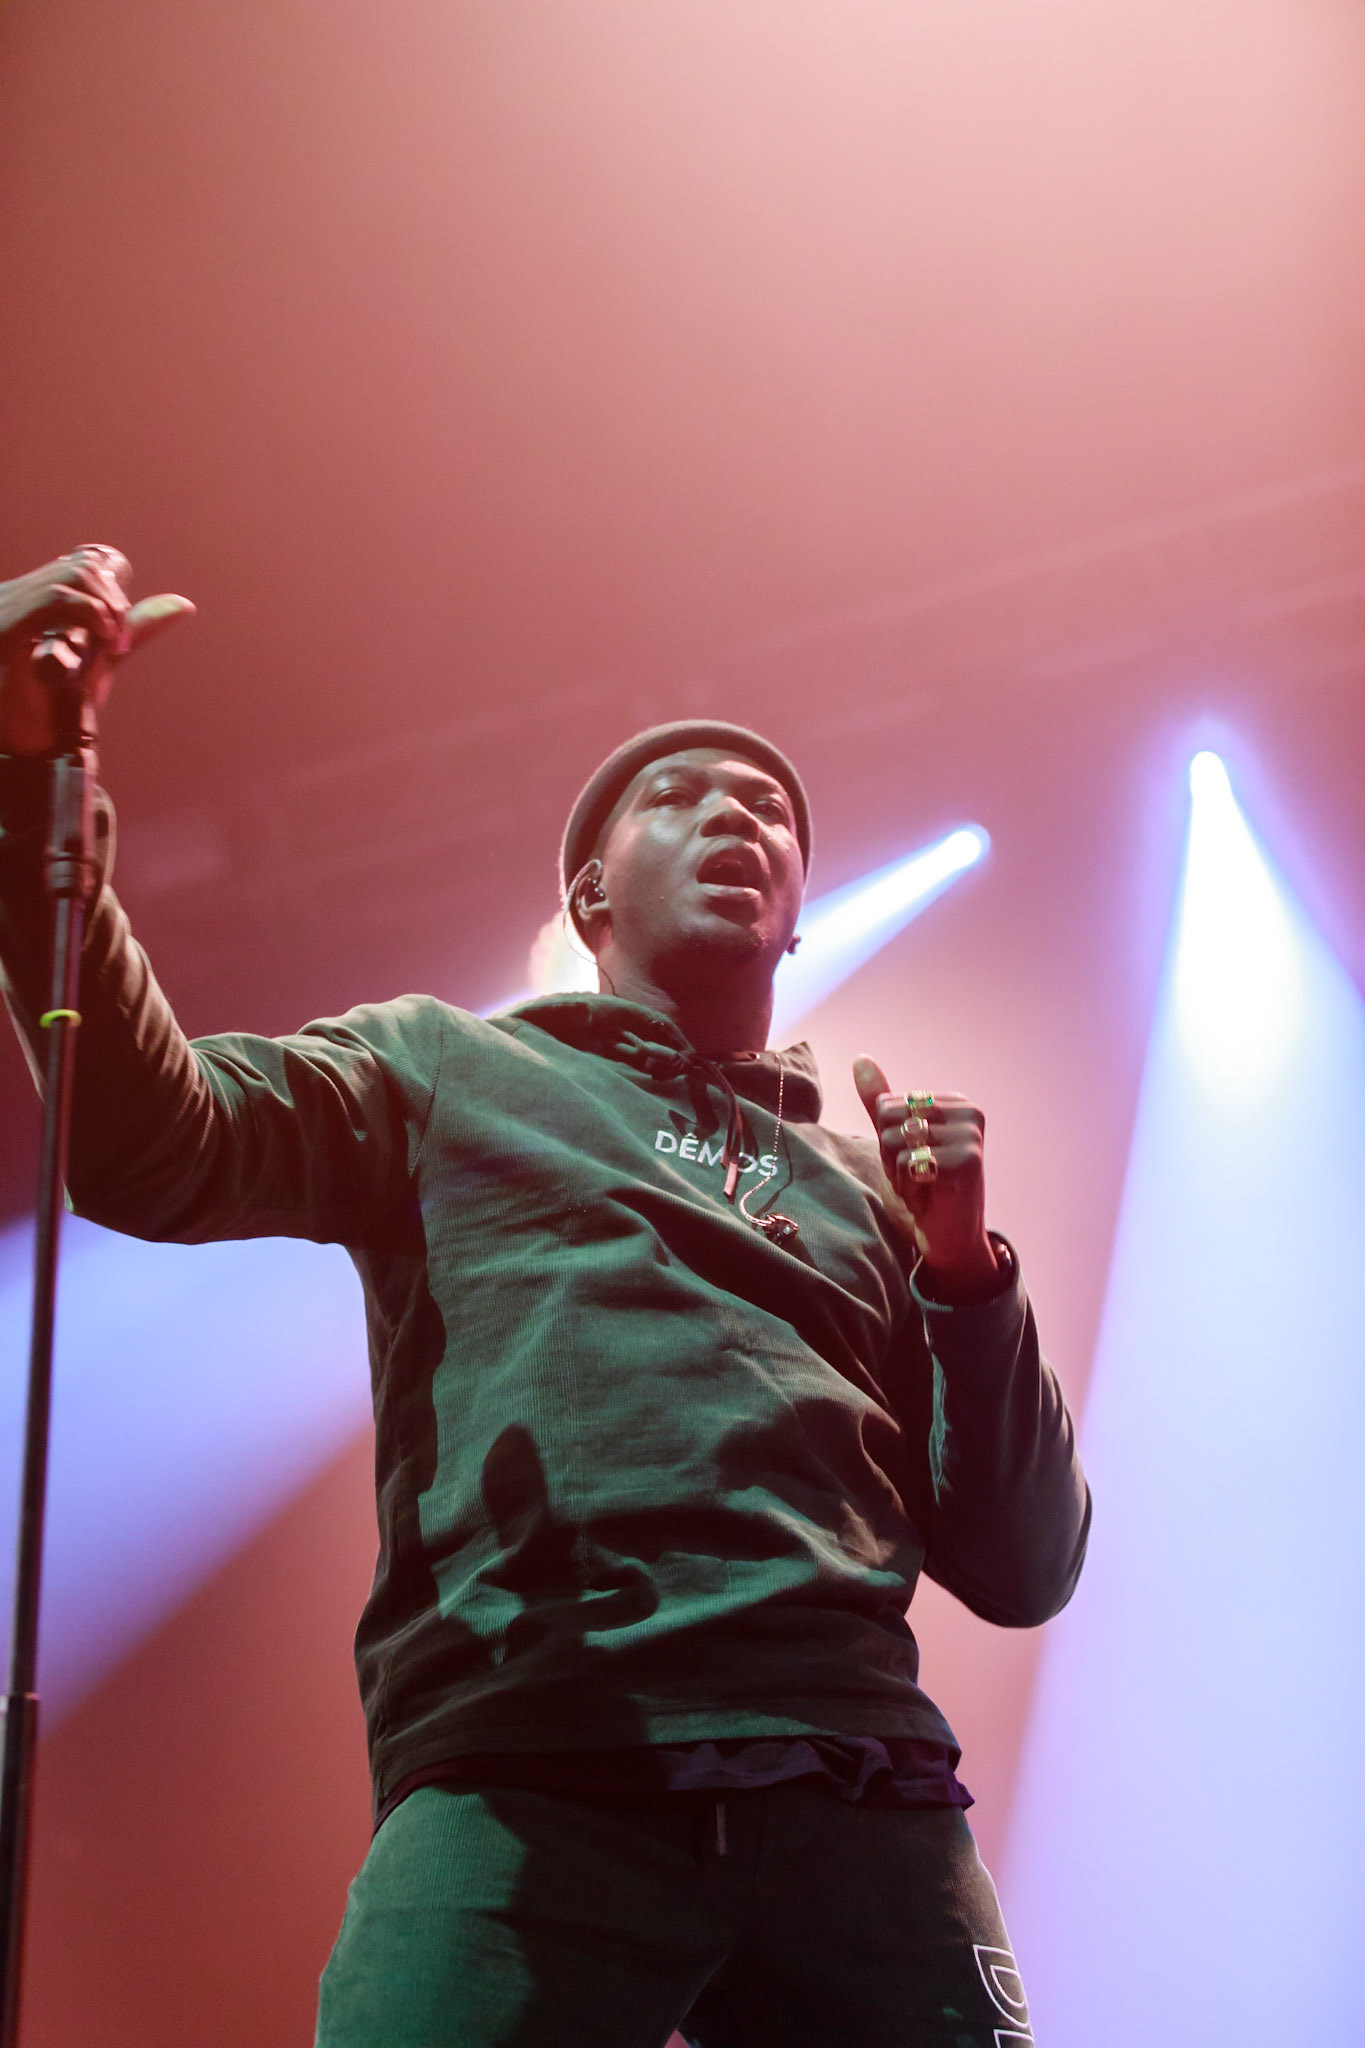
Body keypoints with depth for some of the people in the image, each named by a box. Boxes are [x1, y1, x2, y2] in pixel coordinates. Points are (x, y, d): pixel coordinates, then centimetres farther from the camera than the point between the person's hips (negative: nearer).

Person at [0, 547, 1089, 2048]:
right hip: (523, 1781, -3)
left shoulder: (866, 1179, 26)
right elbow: (150, 1146, -1)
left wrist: (967, 1270, 6)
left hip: (859, 1796, 3)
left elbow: (1024, 1573, 21)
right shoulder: (445, 1068, 20)